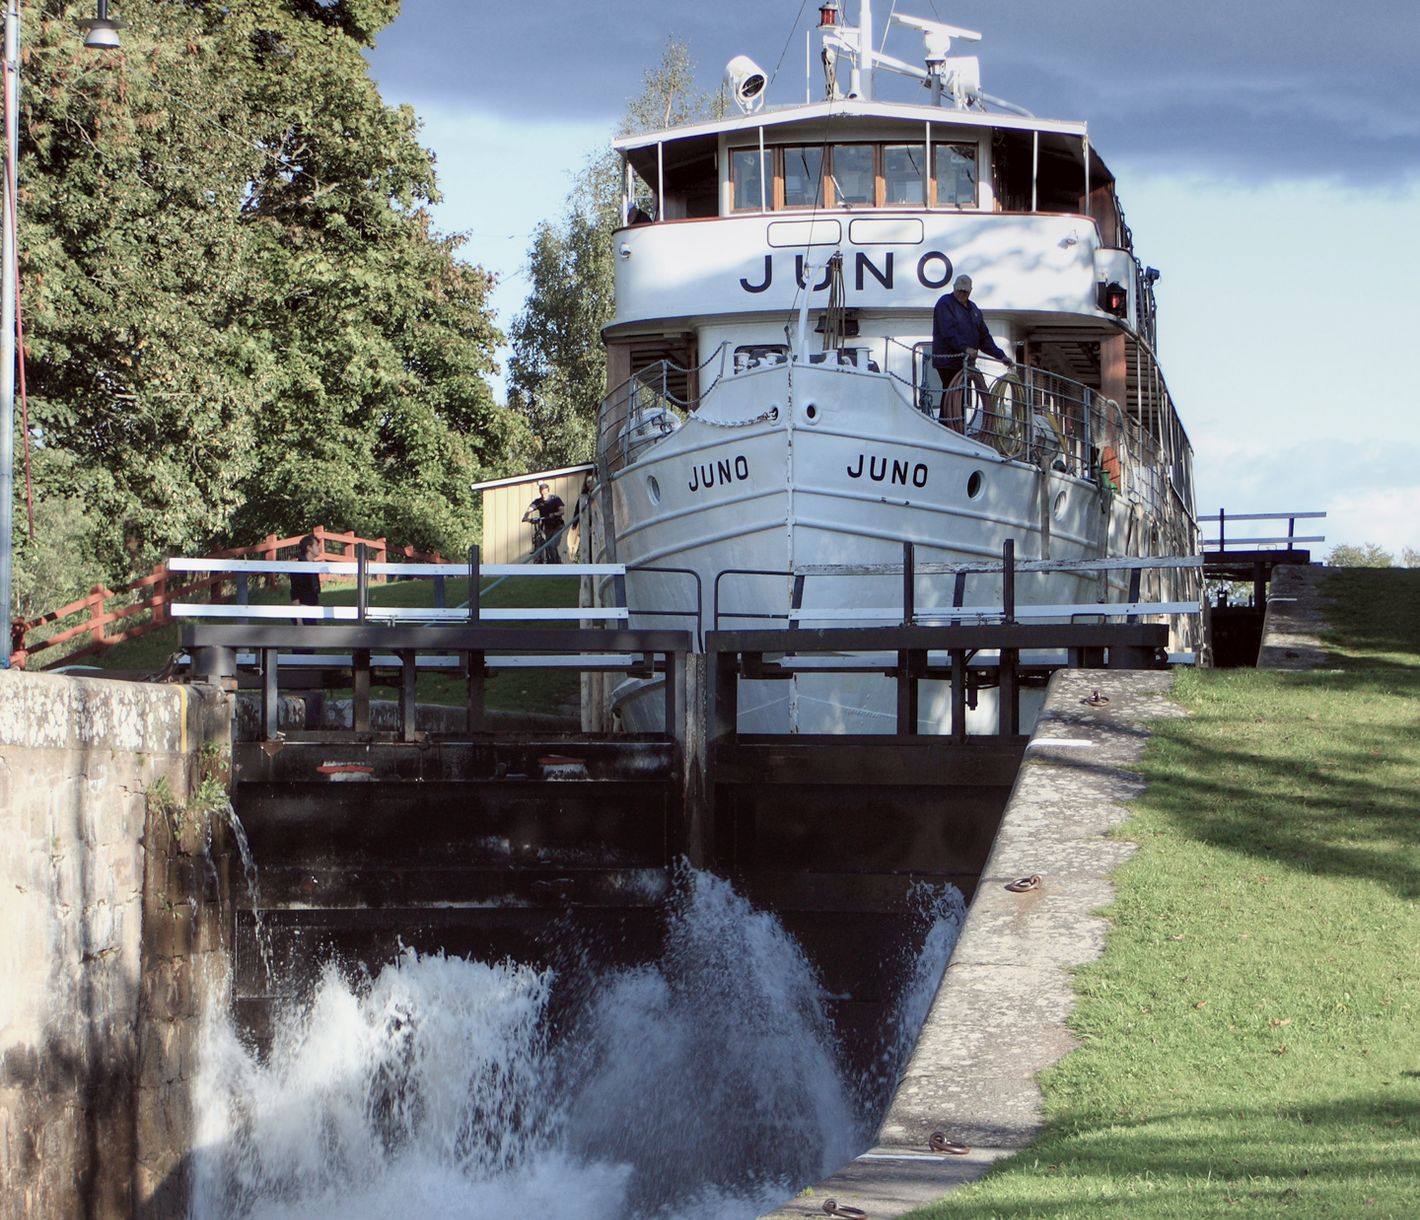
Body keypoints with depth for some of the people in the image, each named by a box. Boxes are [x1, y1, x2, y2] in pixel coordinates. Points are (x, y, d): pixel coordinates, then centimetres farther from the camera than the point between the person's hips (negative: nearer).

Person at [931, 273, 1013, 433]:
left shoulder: (973, 310, 19)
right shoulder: (945, 303, -5)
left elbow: (984, 337, 19)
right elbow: (948, 330, -20)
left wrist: (1001, 356, 10)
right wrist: (965, 347, -31)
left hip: (965, 362, 8)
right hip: (947, 360, -8)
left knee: (959, 400, 6)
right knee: (951, 397, -12)